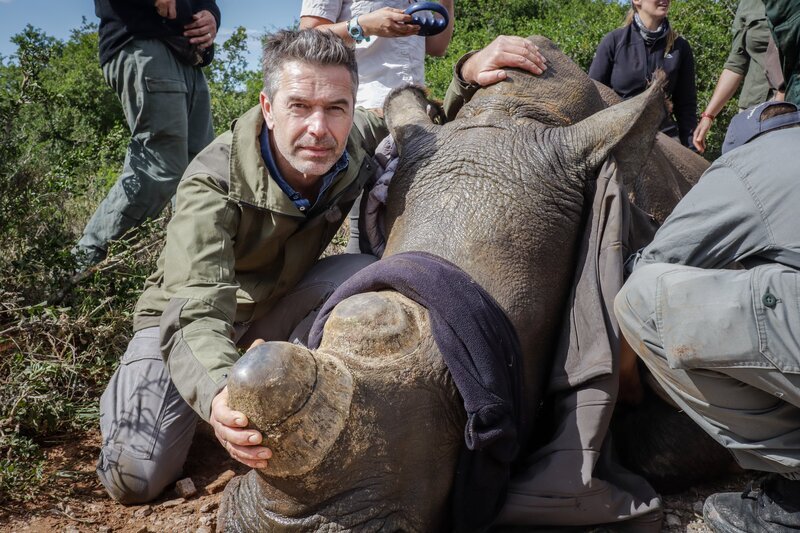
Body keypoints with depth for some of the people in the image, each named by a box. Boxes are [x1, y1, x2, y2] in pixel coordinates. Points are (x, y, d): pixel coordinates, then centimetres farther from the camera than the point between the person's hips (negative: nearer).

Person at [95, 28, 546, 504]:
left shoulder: (357, 143, -20)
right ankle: (134, 383, 16)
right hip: (188, 317, -3)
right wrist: (220, 395, -66)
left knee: (364, 276, -26)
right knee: (136, 479, -17)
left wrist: (468, 72, -26)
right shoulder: (214, 183, -34)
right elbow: (195, 312, -44)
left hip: (278, 304, 4)